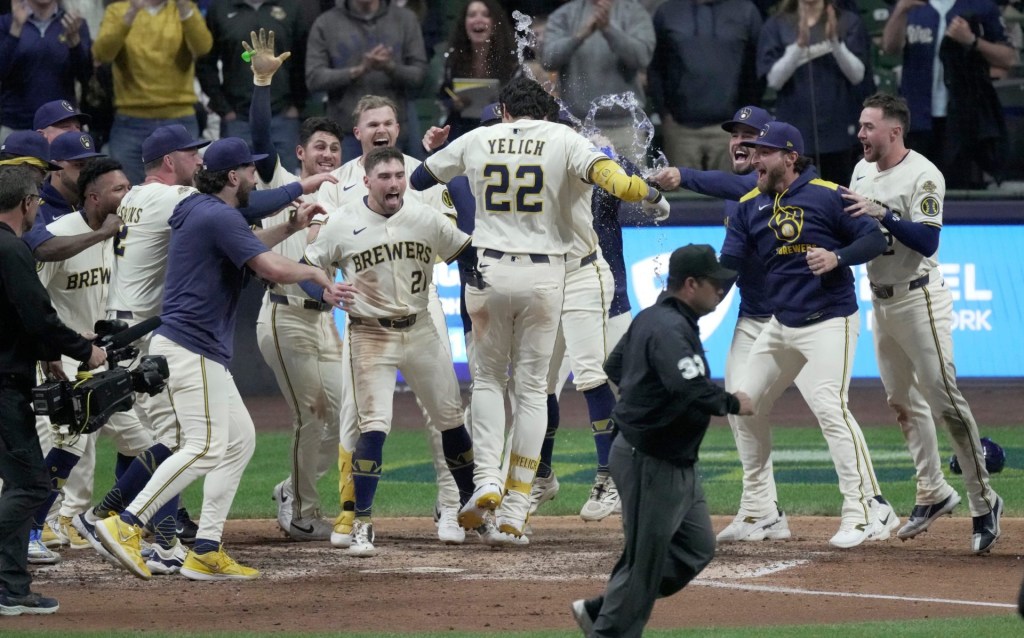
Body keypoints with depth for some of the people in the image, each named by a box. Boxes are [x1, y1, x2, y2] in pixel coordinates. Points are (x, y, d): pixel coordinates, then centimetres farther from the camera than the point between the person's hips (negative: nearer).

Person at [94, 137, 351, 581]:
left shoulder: (198, 210, 17)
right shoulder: (219, 216, -14)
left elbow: (247, 247, 33)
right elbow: (274, 270, -21)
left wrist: (293, 225, 24)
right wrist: (315, 271, -3)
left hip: (205, 353, 11)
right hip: (190, 349, -11)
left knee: (239, 441, 12)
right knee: (205, 447, -16)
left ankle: (206, 552, 9)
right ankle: (126, 524, -21)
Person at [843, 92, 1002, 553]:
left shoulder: (922, 176, -16)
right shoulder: (863, 171, 9)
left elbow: (927, 240, -24)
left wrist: (882, 214, -32)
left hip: (918, 299, -8)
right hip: (881, 302, 8)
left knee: (943, 398, -11)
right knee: (900, 400, 13)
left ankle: (983, 502, -6)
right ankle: (933, 493, 24)